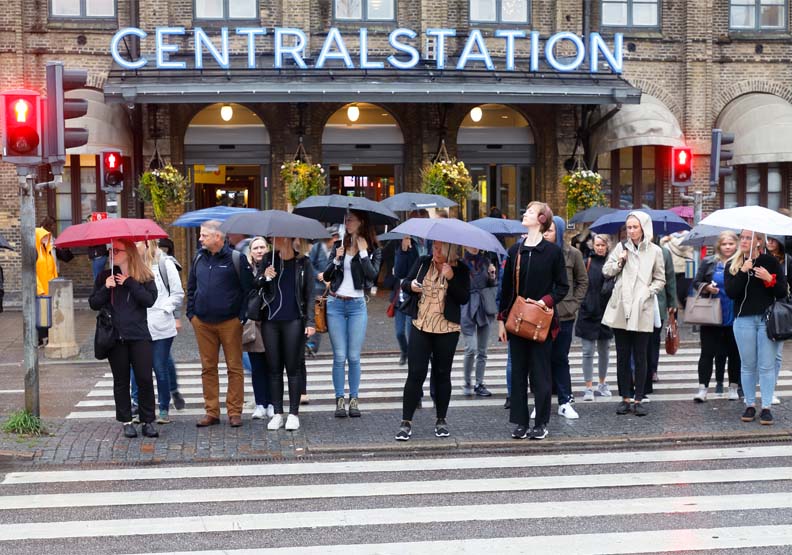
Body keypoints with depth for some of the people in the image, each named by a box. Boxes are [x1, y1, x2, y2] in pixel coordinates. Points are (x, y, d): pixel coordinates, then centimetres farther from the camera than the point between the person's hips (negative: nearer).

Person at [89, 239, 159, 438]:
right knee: (121, 380, 6)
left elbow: (150, 300, -10)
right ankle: (126, 421, 15)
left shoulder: (145, 276, 4)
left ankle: (148, 421, 5)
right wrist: (106, 288, -11)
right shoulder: (106, 276, 8)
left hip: (139, 335, -2)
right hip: (115, 336, 2)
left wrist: (130, 283, -13)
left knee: (145, 378, -5)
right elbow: (93, 304, 4)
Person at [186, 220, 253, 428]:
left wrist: (242, 316, -10)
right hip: (202, 323, 5)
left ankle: (235, 411, 9)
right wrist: (191, 313, 10)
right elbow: (191, 287, 19)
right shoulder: (199, 258, 9)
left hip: (230, 322, -5)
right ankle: (211, 412, 15)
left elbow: (248, 289, -5)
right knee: (208, 368, 8)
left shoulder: (236, 259, -6)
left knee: (234, 367, 1)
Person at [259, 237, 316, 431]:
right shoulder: (270, 261, 7)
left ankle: (293, 414, 9)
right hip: (270, 321, 3)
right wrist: (264, 277, -14)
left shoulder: (303, 263, 0)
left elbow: (310, 294, 1)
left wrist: (310, 322, -7)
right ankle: (277, 414, 14)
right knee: (274, 369, 6)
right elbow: (254, 286, 7)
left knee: (292, 368, 1)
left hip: (294, 321, -3)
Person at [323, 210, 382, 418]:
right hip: (336, 304, 2)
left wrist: (362, 252, -12)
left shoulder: (373, 250, 3)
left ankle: (354, 399, 9)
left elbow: (372, 274, -13)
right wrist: (337, 259, -7)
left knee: (354, 356, 0)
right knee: (339, 356, 0)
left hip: (357, 305, -2)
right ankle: (340, 400, 6)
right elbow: (326, 277, 8)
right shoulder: (339, 245, 10)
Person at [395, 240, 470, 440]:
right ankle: (406, 422, 2)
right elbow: (405, 283, 8)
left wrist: (451, 279, -23)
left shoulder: (460, 269, -5)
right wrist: (411, 286, -14)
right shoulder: (423, 262, 2)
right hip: (421, 326, 1)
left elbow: (464, 298, -12)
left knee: (442, 374, 9)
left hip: (447, 329, -1)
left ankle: (441, 420, 22)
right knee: (415, 373, -3)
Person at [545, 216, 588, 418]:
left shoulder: (572, 254, 2)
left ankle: (565, 402, 13)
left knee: (560, 358, 7)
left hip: (564, 315, 0)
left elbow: (583, 282, 10)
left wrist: (574, 304, 2)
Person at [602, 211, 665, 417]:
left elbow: (660, 280, 9)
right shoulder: (621, 247, 7)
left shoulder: (655, 251, 3)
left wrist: (649, 292, -7)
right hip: (620, 308, 2)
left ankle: (639, 399, 7)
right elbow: (606, 271, 8)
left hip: (642, 310, -2)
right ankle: (625, 398, 13)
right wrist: (619, 262, -8)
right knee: (622, 356, 6)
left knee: (640, 357, 1)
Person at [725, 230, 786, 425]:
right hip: (744, 320, 1)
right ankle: (750, 405, 16)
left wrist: (770, 279, -14)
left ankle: (766, 407, 5)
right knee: (748, 365, 7)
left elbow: (782, 292, 2)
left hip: (768, 319, -1)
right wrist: (743, 272, -15)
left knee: (766, 365, -1)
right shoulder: (733, 264, 5)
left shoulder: (770, 261, 2)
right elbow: (730, 292, -7)